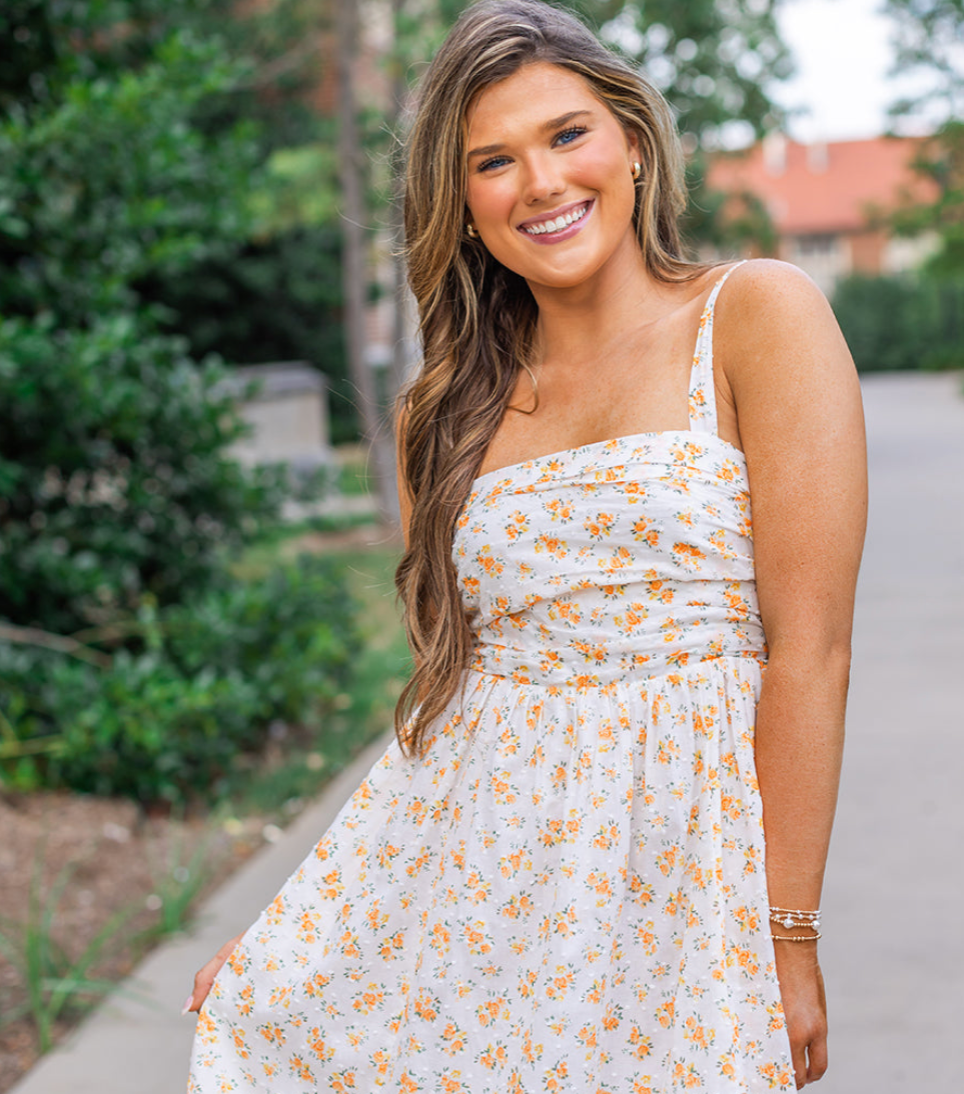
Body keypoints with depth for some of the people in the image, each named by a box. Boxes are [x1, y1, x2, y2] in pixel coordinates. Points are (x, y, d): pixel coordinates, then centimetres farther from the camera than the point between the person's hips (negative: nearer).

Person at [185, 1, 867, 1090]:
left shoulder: (759, 316, -3)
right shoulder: (448, 409, 10)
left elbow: (810, 647, -8)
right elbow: (446, 685, 12)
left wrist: (790, 940, -11)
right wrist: (304, 925, 9)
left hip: (676, 863, -3)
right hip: (457, 866, 4)